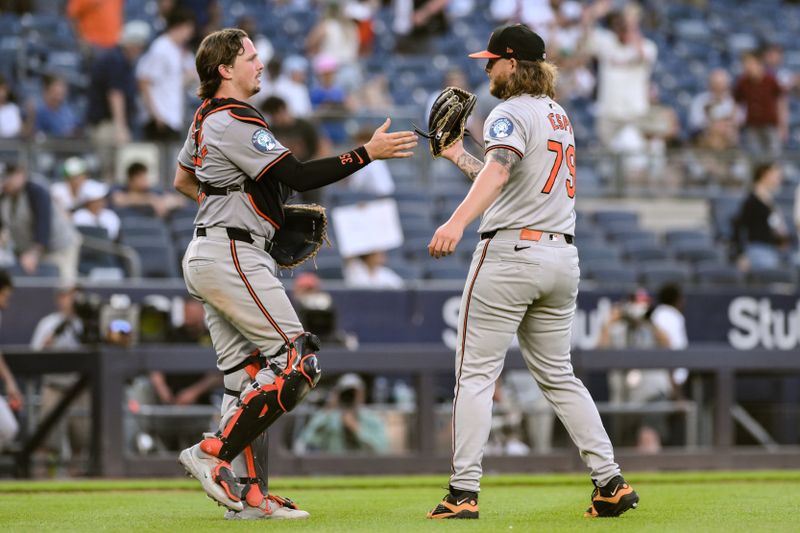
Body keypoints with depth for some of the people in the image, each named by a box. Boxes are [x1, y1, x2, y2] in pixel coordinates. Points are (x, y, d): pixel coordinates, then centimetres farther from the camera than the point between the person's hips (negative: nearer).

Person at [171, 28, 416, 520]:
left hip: (208, 255, 11)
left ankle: (251, 495, 5)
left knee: (249, 376, 8)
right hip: (233, 256, -11)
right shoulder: (236, 122, -15)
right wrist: (369, 152, -22)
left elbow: (183, 181, 30)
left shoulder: (207, 117, 16)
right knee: (298, 362, -11)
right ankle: (215, 453, -12)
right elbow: (300, 177, -21)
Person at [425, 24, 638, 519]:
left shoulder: (511, 114, -8)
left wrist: (458, 222, -42)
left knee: (476, 374, -4)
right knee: (558, 376, 15)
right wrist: (459, 157, 33)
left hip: (510, 251, -8)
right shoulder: (559, 116, 19)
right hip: (562, 255, 8)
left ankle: (464, 493, -10)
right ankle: (611, 482, 7)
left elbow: (499, 169, -29)